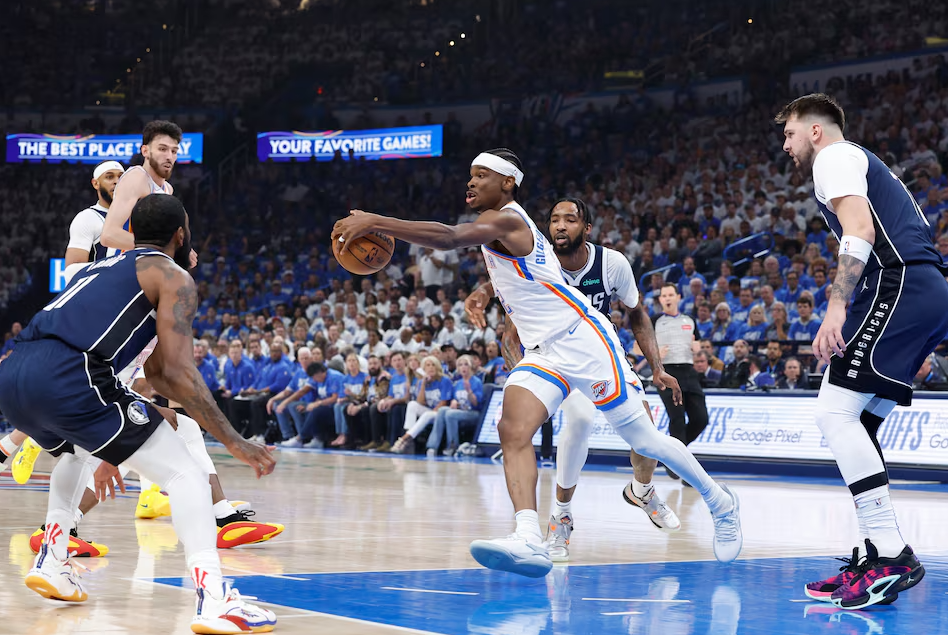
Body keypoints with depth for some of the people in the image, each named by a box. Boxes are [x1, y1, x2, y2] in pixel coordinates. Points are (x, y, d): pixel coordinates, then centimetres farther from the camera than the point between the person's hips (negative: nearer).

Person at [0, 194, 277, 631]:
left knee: (79, 450, 40)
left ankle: (51, 563, 34)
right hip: (66, 378, -8)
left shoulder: (101, 268, 35)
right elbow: (175, 371, -1)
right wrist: (234, 442, 3)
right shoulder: (173, 277, 11)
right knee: (185, 473, 0)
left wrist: (104, 454, 48)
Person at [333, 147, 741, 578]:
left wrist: (374, 222, -36)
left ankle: (720, 503, 19)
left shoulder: (504, 219, -15)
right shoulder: (500, 228, 15)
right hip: (542, 355, 9)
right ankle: (529, 541, -32)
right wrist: (480, 295, 19)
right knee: (513, 431, -16)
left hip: (582, 340, -9)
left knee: (642, 439, -2)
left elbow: (448, 238, -34)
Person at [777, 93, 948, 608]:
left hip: (898, 286, -10)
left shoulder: (835, 156, 2)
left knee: (835, 411, -15)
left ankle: (892, 553, -23)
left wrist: (836, 306, -25)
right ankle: (873, 560, 4)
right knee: (855, 424, 9)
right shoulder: (865, 162, 32)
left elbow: (861, 230, -16)